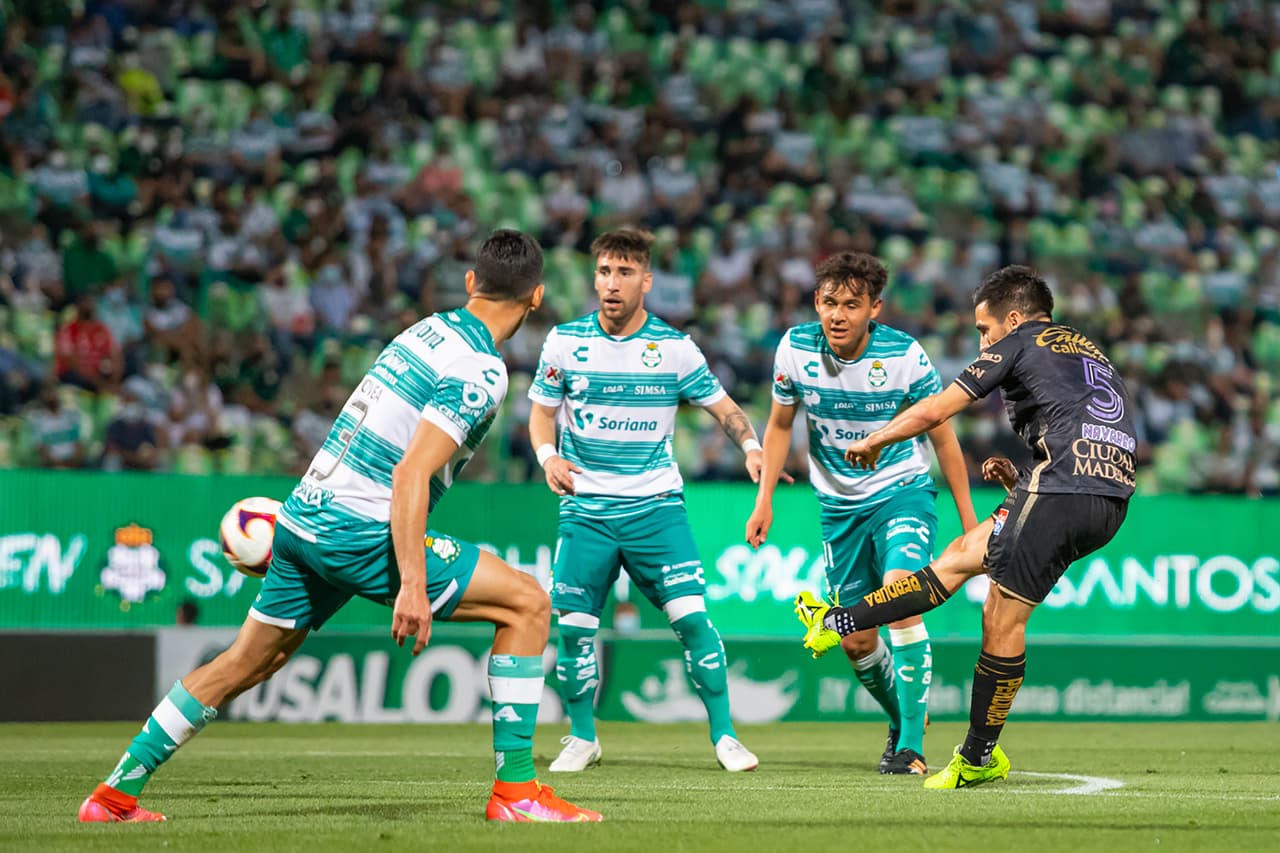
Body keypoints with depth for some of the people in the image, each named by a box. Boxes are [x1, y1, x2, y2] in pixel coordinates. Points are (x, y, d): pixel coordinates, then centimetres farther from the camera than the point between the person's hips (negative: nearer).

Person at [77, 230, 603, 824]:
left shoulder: (426, 330, 14)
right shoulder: (481, 371, -12)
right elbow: (410, 473, -21)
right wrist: (412, 586, -24)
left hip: (304, 514, 9)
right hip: (360, 532, -9)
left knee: (247, 663, 20)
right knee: (527, 604, -4)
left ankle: (115, 795, 23)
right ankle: (515, 791, -6)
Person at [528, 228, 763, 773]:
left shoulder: (675, 348, -2)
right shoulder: (564, 343, 1)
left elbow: (723, 407, 4)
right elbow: (542, 411, 10)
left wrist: (751, 447, -16)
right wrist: (549, 456, -10)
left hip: (657, 507, -1)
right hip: (586, 509, 1)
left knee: (692, 617, -12)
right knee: (573, 626, -4)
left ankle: (724, 735, 0)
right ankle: (582, 738, 16)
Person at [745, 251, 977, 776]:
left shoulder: (903, 354, -17)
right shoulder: (796, 348, -10)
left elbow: (942, 438, -5)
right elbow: (780, 424, 7)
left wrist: (968, 519, -1)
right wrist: (764, 501, 3)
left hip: (902, 492, -4)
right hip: (839, 506, 4)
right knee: (856, 641, 4)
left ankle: (912, 747, -23)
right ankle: (901, 722, 33)